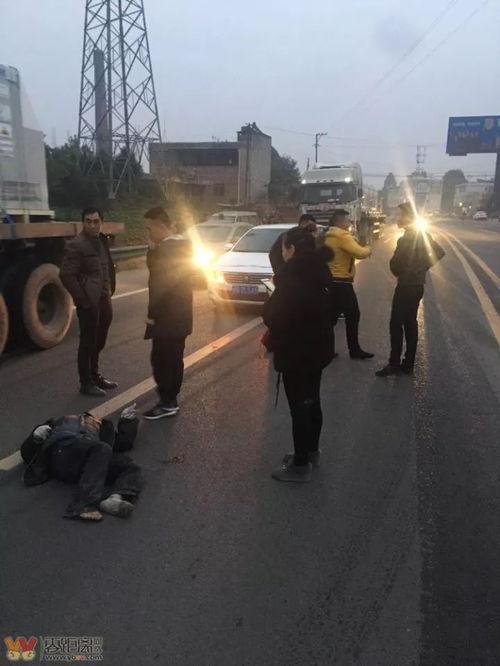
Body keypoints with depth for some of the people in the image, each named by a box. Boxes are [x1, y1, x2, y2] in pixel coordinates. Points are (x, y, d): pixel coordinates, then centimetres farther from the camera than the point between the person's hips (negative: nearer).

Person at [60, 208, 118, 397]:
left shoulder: (102, 241, 10)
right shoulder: (76, 245, -13)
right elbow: (66, 275, -17)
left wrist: (110, 291, 10)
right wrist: (83, 300, -16)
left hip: (104, 301, 7)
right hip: (89, 303, -7)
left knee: (98, 342, 17)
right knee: (88, 342, 3)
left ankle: (95, 376, 33)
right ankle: (86, 383, 16)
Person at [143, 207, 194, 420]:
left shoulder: (165, 248, -20)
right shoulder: (183, 243, 10)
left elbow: (159, 284, -22)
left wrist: (152, 314, -15)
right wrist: (154, 248, 0)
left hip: (166, 315, -10)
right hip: (180, 314, 10)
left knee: (160, 359, -1)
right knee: (174, 358, 16)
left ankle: (168, 403, 5)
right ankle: (171, 397, 27)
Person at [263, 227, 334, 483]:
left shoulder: (292, 278, -21)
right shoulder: (315, 273, 6)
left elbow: (273, 316, -20)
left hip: (297, 353, -9)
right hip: (316, 349, 9)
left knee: (299, 407, 0)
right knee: (311, 402, 20)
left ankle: (300, 465, 12)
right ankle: (311, 451, 36)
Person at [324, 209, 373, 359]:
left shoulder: (329, 237, 15)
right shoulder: (343, 236, -15)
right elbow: (359, 253, -25)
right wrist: (367, 250, -5)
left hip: (331, 281, 10)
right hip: (342, 282, -10)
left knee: (332, 316, 12)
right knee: (353, 315, -1)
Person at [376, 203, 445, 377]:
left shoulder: (408, 238, -18)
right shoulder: (421, 235, 10)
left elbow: (396, 263, -21)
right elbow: (439, 252, 10)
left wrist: (397, 272, 0)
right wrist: (423, 268, 8)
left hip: (407, 286, -9)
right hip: (416, 285, 9)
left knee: (396, 324, -4)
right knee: (410, 323, 13)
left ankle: (394, 364, 0)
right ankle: (408, 364, 20)